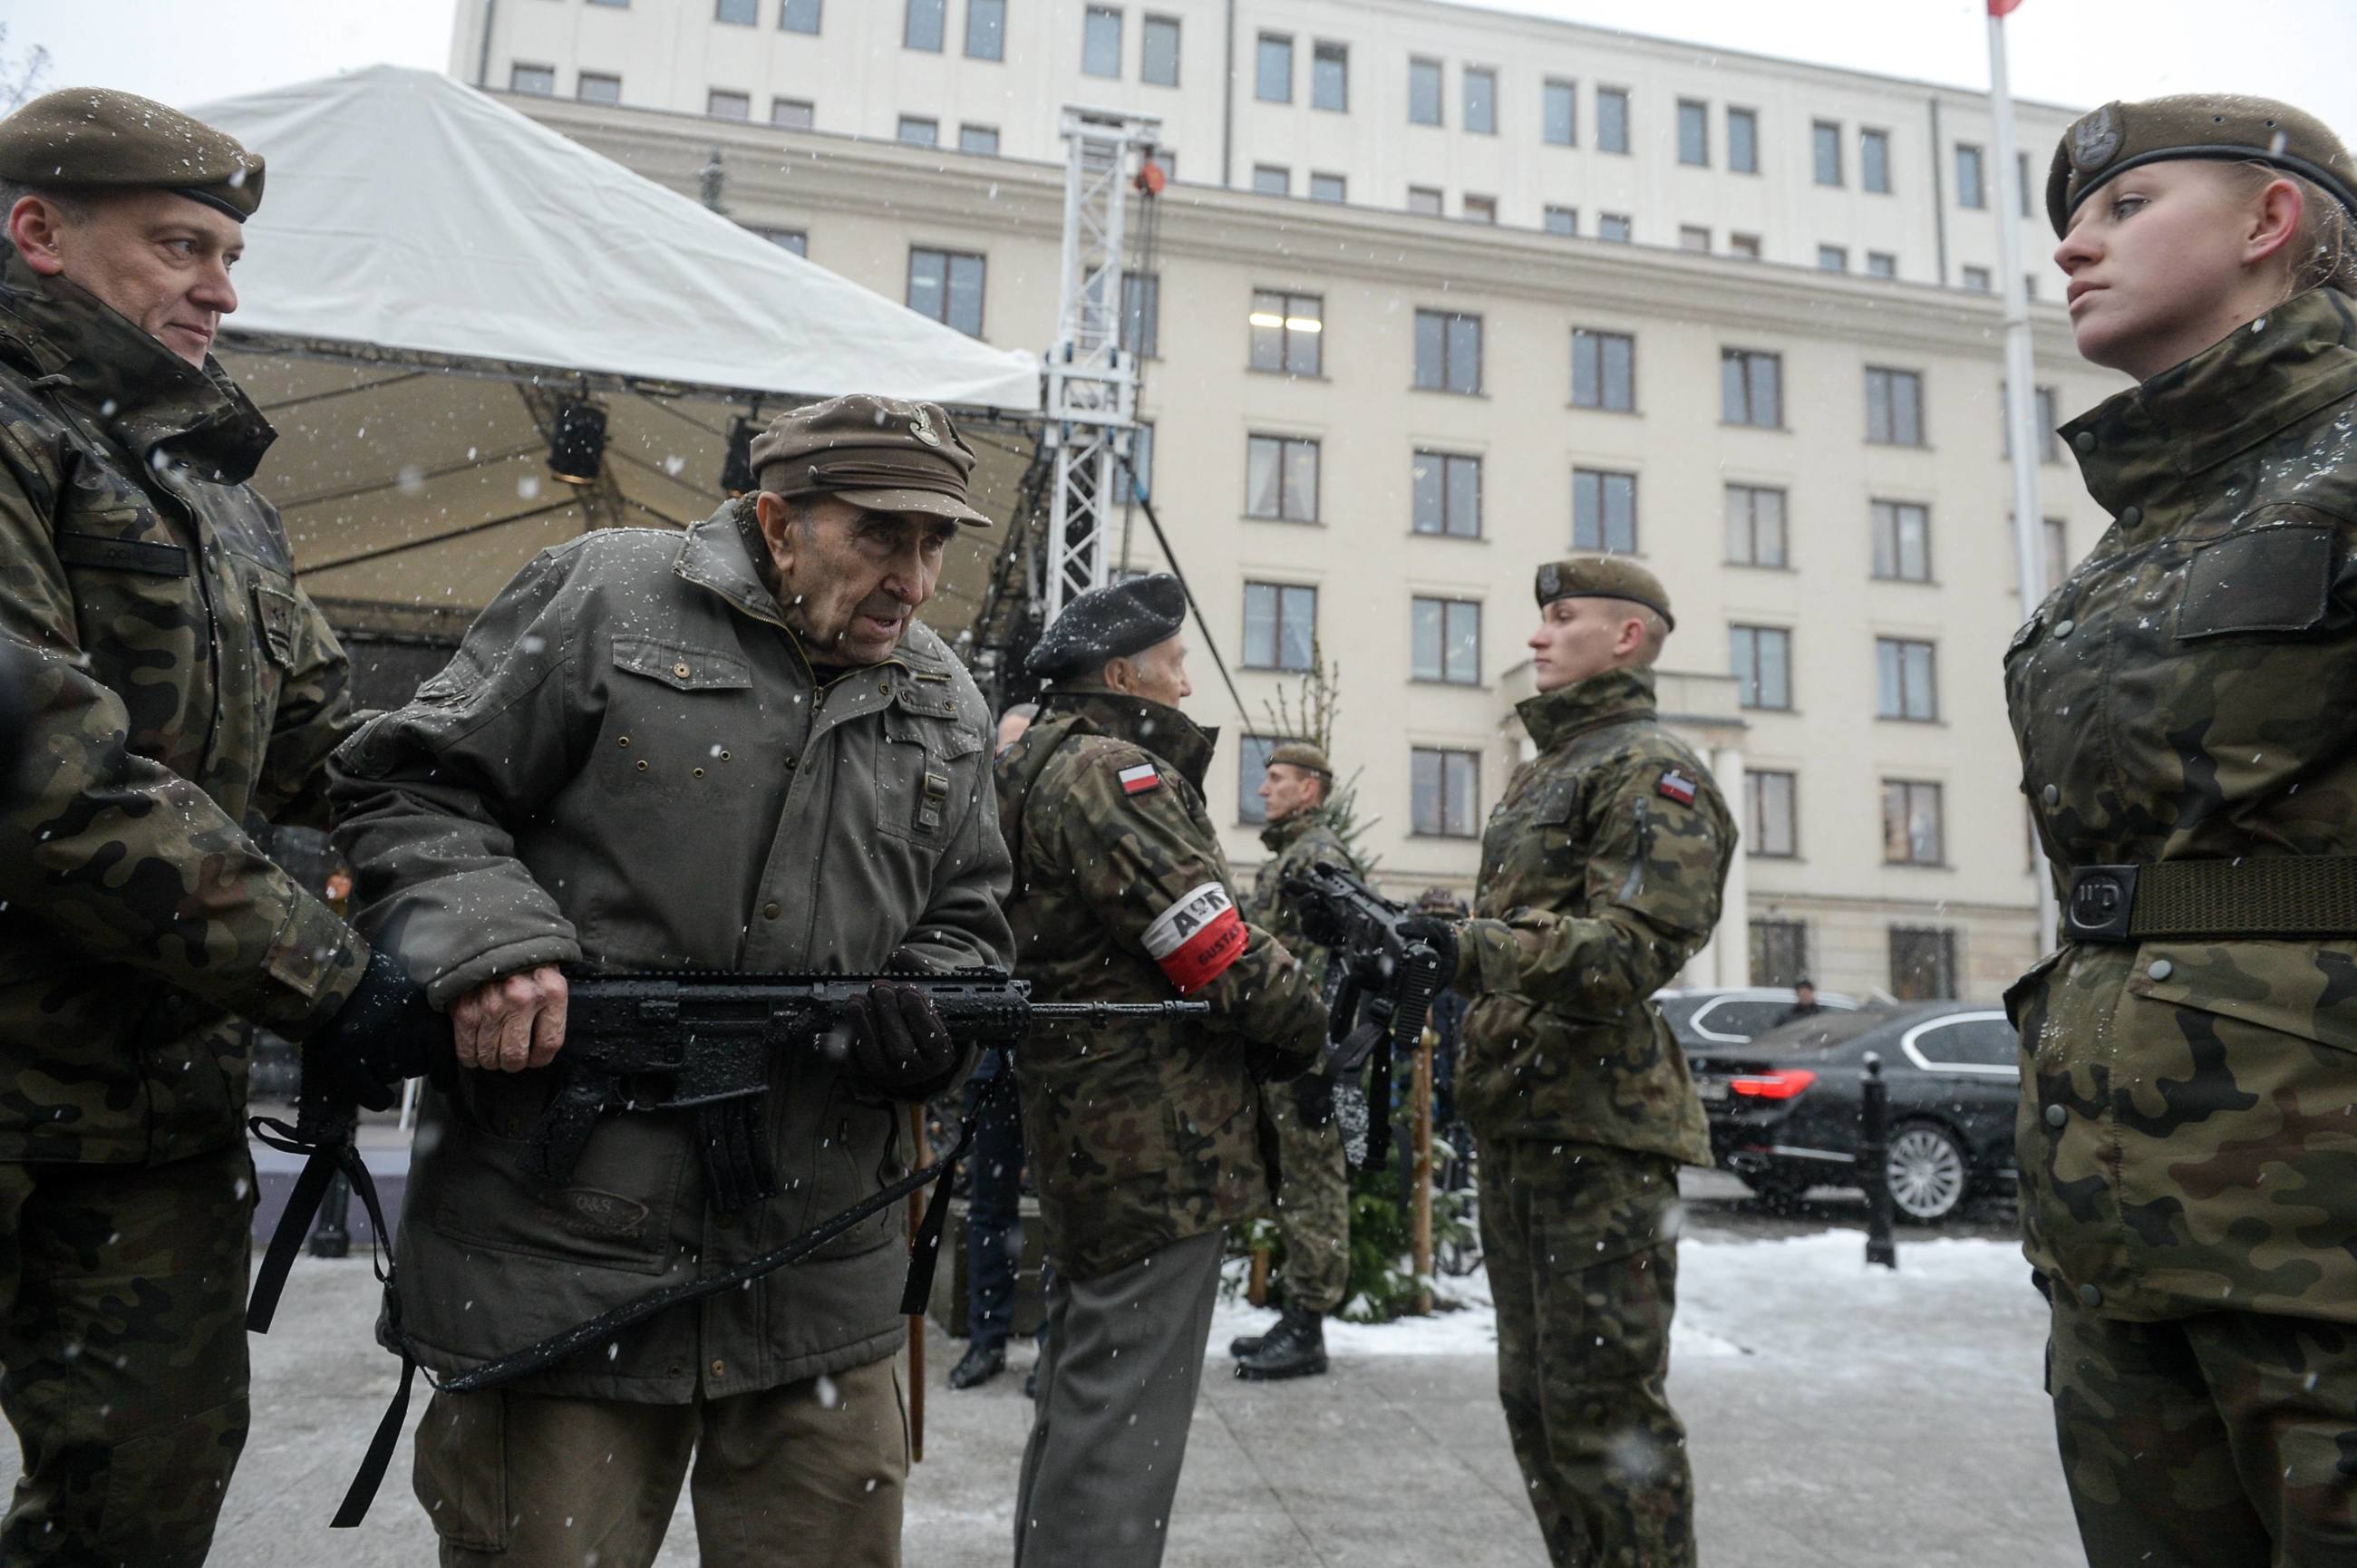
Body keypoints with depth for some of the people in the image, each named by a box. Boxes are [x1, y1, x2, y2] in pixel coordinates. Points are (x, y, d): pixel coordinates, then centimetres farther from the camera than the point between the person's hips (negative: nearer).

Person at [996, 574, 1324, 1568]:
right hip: (1159, 1144, -11)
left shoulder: (1034, 770, 16)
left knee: (1077, 1392, 22)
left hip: (1079, 1132, 11)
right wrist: (1326, 1028, -5)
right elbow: (1221, 955, -21)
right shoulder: (1116, 772, -16)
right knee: (1125, 1413, -4)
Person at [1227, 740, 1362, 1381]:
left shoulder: (1322, 857, -12)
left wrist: (1317, 1063, -23)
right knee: (1294, 1186, 14)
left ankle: (1307, 1332, 4)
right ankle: (1295, 1318, 23)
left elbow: (1331, 969, -20)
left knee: (1313, 1189, -3)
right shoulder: (1284, 859, 20)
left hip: (1306, 1055, -10)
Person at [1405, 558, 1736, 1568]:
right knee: (1534, 1398, 16)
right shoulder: (1539, 771, 21)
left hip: (1598, 1126, -9)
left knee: (1605, 1408, -3)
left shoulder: (1651, 767, -8)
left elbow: (1633, 948, -20)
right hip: (1512, 1118, 9)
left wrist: (1468, 946, -28)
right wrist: (1409, 939, 9)